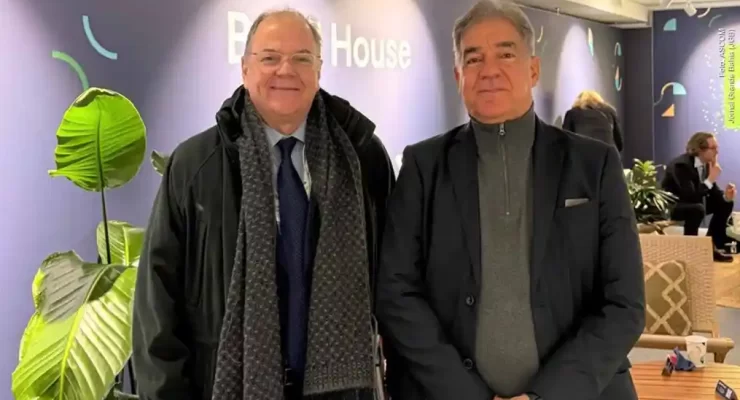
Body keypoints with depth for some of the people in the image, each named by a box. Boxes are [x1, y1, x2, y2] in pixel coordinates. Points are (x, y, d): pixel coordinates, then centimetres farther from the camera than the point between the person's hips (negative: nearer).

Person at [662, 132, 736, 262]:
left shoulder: (707, 164, -4)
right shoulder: (681, 164, -29)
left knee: (725, 204, 1)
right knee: (697, 209, -36)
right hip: (671, 205, -9)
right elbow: (690, 196, -36)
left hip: (692, 202, 9)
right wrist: (710, 179, -32)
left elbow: (713, 193, 2)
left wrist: (725, 196, -20)